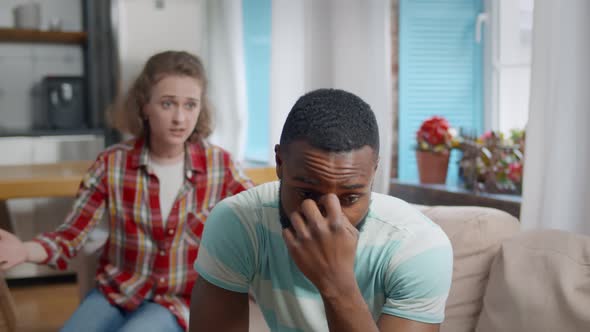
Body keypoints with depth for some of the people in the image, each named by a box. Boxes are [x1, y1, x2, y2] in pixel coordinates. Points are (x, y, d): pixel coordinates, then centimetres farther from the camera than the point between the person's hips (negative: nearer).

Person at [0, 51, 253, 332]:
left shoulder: (219, 164, -7)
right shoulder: (112, 164, -8)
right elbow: (69, 237, -7)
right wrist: (25, 250, -29)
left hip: (179, 301, -1)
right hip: (115, 293, 1)